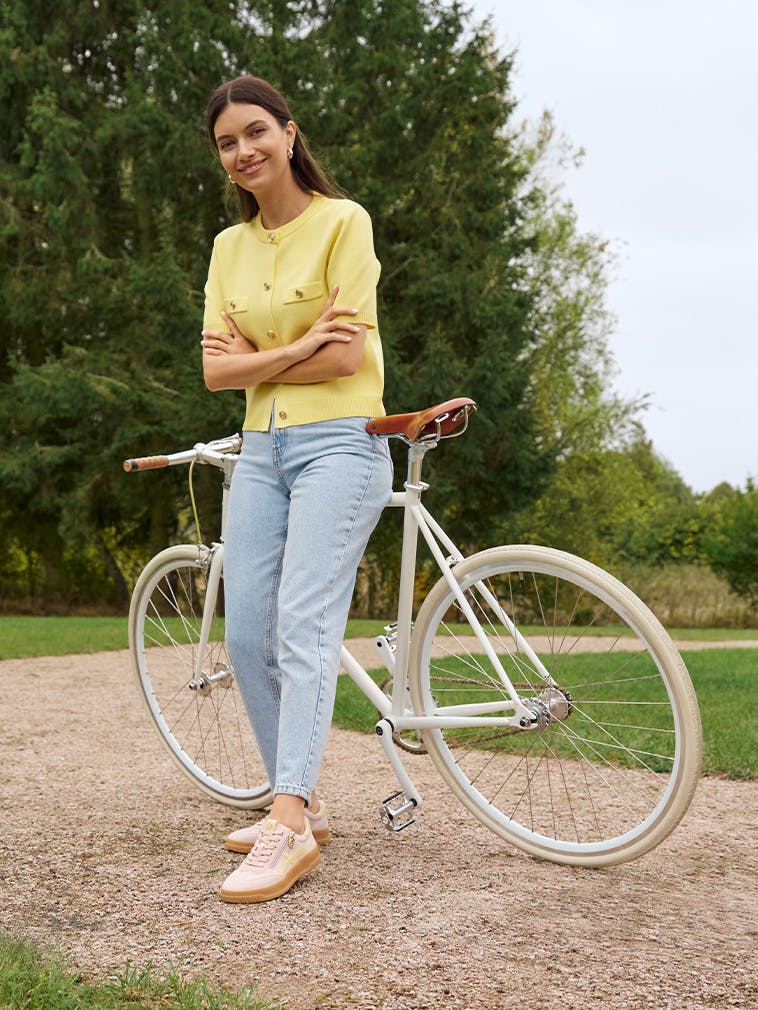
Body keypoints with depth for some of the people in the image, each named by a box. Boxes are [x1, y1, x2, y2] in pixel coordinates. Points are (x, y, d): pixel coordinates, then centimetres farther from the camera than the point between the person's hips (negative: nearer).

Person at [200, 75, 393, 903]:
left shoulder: (343, 221, -4)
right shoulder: (229, 247, 13)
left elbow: (345, 358, -12)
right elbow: (217, 371, 3)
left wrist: (255, 359, -4)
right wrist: (298, 348, -10)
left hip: (337, 444, -6)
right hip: (260, 449, 7)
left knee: (303, 629, -17)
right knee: (246, 635, 2)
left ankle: (290, 828, -19)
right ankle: (300, 802, 14)